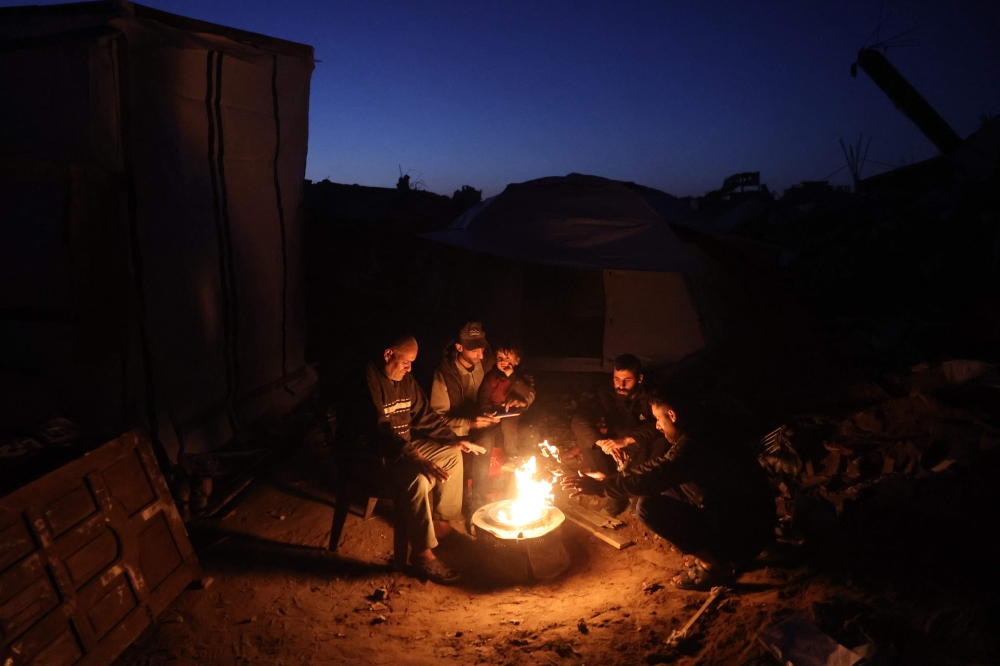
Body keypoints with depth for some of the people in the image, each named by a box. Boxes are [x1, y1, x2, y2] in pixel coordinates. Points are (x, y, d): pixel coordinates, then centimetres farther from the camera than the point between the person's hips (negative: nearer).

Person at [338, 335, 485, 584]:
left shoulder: (405, 379, 4)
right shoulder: (368, 381, -24)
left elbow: (425, 415, 10)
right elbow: (379, 431, -33)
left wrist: (455, 439, -1)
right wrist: (416, 460, -42)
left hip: (404, 446, 9)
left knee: (452, 454, 6)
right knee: (418, 479, -32)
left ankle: (441, 522, 16)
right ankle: (421, 554, -19)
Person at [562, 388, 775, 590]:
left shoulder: (693, 445, -23)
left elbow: (652, 478, -27)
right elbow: (660, 473, 13)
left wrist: (599, 486, -16)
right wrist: (608, 478, 10)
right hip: (741, 517, 9)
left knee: (649, 506, -16)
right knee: (663, 488, 12)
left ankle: (714, 563, -4)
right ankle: (712, 553, 10)